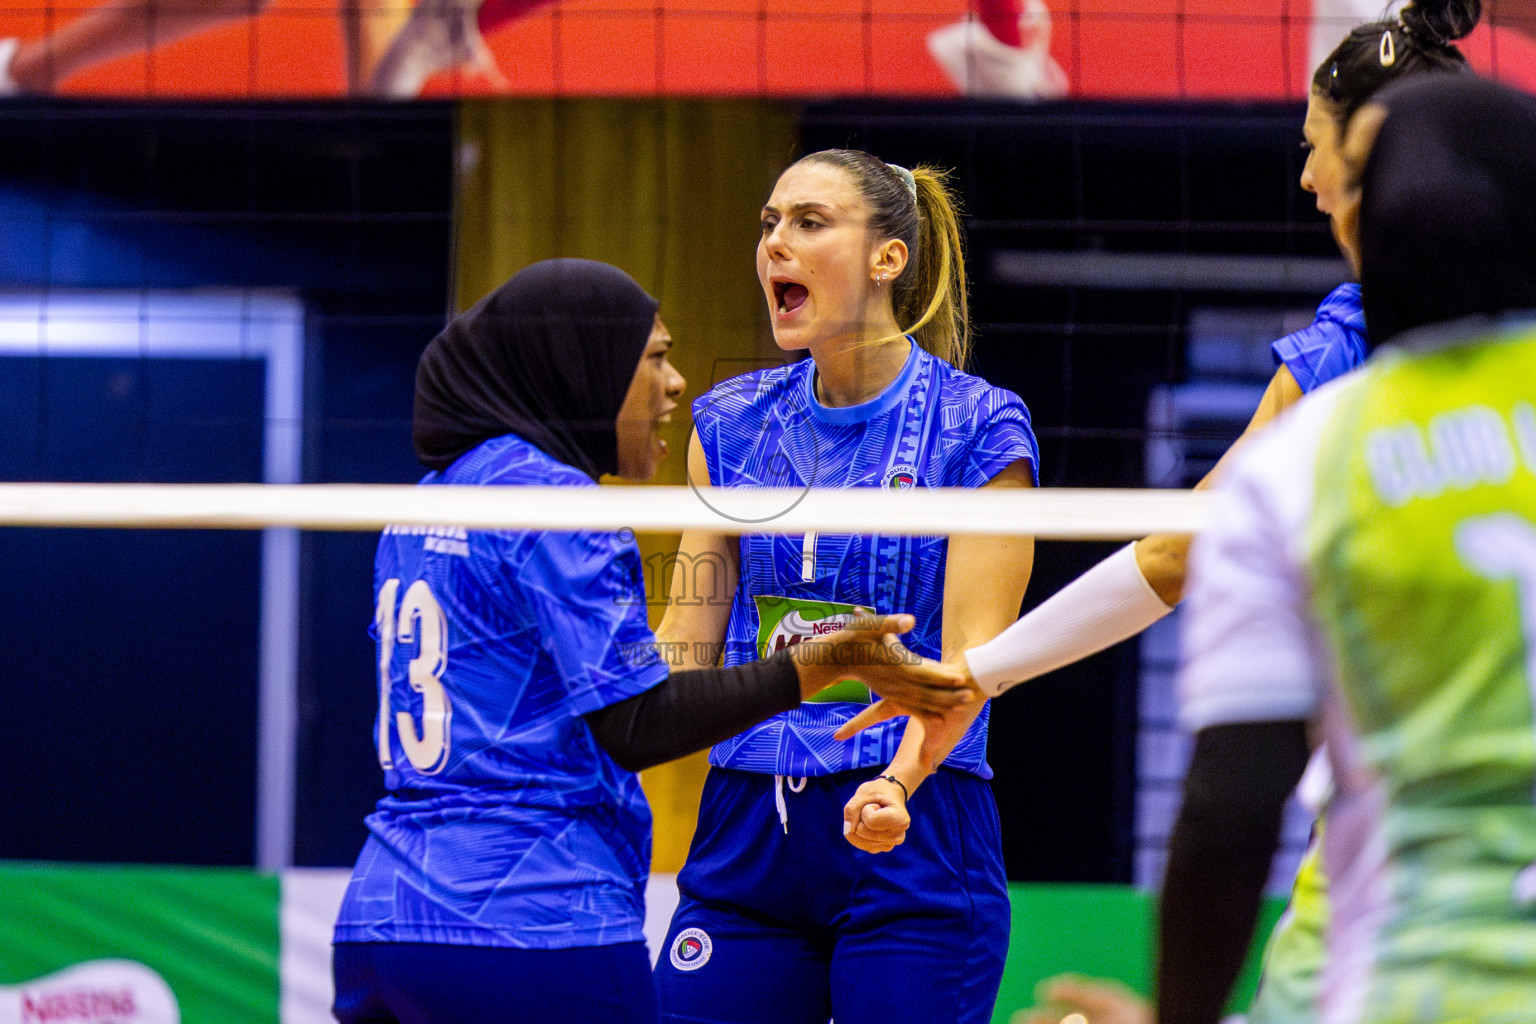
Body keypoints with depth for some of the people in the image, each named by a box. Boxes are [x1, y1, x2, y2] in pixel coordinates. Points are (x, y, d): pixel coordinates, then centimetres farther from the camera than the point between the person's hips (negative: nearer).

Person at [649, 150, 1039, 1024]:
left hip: (910, 835, -4)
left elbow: (969, 657, -12)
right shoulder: (732, 422, 9)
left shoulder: (981, 429, -5)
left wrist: (900, 779, -29)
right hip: (746, 835, 4)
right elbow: (688, 638, 10)